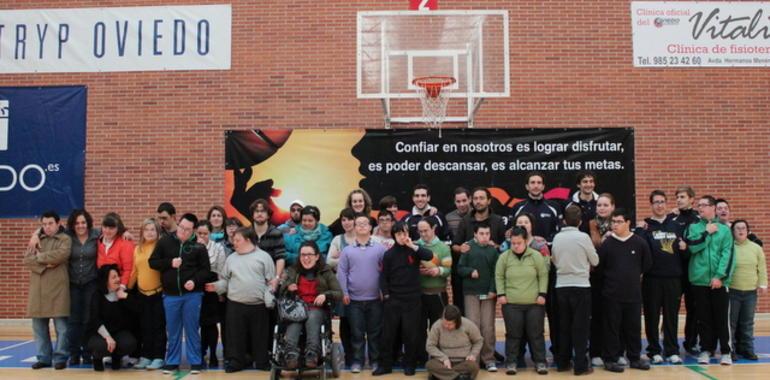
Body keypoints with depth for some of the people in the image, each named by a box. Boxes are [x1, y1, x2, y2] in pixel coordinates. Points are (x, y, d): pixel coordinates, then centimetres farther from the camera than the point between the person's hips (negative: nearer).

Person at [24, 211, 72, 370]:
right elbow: (27, 259, 5)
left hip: (58, 287, -5)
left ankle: (60, 358, 6)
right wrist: (44, 265, -12)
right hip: (37, 288, 5)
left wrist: (39, 257, -6)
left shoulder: (65, 239, 3)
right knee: (39, 326, 8)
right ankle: (43, 357, 17)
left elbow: (61, 255, -17)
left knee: (61, 326, -3)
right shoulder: (37, 240, 17)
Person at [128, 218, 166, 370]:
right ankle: (145, 356, 21)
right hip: (141, 293, 5)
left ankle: (158, 357, 8)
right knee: (144, 327, 12)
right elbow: (134, 271, 14)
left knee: (158, 326, 2)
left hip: (158, 292, -5)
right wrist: (127, 288, 13)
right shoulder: (137, 249, 9)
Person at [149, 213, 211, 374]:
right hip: (170, 294, 2)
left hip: (192, 294, -1)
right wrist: (170, 263, -12)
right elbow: (152, 262, 3)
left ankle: (195, 362, 14)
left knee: (192, 329, 6)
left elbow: (205, 269, 0)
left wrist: (195, 281, -16)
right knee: (172, 330, 11)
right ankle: (172, 362, 22)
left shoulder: (198, 246, -2)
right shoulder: (164, 242, 2)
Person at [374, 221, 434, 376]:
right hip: (393, 299, 0)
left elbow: (429, 256, -18)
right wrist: (386, 295, -5)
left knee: (411, 333, 4)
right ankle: (386, 365, 14)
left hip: (412, 299, 0)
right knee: (388, 333, 3)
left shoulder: (414, 250, 1)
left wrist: (412, 246, -21)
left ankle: (409, 365, 17)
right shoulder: (389, 254, 1)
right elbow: (383, 277, 2)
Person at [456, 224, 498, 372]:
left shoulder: (493, 250, 3)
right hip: (471, 293, -1)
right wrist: (470, 271, -17)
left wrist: (493, 290, -8)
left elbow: (495, 272, 2)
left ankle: (489, 358, 10)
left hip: (488, 293, 1)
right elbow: (459, 268, 1)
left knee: (488, 327, 2)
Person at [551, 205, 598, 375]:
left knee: (564, 326, 12)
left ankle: (562, 363, 18)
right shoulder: (583, 237, -10)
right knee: (580, 327, 2)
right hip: (581, 286, -4)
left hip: (561, 286, 4)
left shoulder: (557, 238, 1)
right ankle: (581, 366, 4)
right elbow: (595, 261, 1)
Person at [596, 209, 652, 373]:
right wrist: (612, 278, 6)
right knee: (612, 327, 3)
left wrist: (633, 275, 12)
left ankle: (635, 358, 24)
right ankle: (610, 359, 11)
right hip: (611, 294, -1)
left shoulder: (640, 242, -2)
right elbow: (598, 266, 2)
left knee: (634, 326, 10)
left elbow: (647, 264, 8)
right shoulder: (606, 243, -4)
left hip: (634, 293, 2)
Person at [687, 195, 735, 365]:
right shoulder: (693, 228, 7)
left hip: (719, 281, -1)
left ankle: (725, 351, 12)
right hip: (699, 280, 1)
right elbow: (692, 247, -9)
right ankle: (706, 350, 16)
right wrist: (707, 233, -8)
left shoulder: (724, 229, 4)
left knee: (722, 318, 3)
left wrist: (720, 276, -12)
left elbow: (728, 254, -4)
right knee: (704, 318, 7)